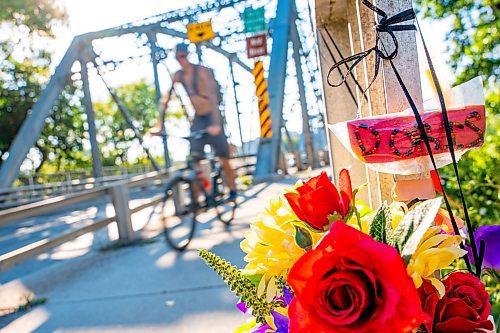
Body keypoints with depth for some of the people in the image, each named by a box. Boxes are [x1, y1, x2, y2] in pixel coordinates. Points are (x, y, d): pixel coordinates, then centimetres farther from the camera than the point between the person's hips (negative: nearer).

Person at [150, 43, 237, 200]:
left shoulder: (202, 71, -18)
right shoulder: (178, 76, -2)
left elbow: (213, 97, -27)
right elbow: (165, 100, -1)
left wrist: (216, 123, -38)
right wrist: (159, 124, -8)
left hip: (212, 117, -5)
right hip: (198, 119, 5)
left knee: (223, 158, 1)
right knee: (194, 161, -2)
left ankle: (232, 191, 17)